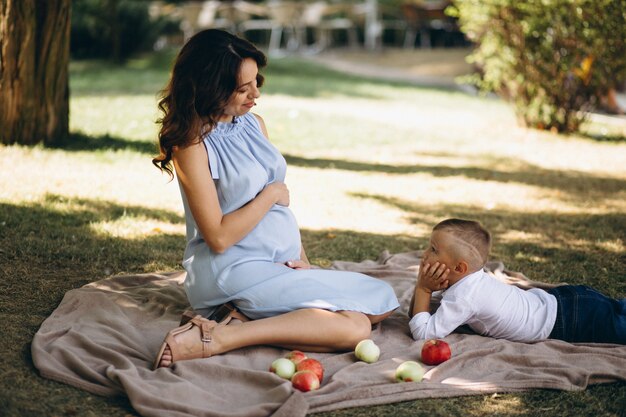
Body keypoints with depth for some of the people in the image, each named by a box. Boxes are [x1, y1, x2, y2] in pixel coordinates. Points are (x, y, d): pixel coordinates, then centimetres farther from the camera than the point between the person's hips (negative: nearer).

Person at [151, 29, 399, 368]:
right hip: (235, 269, -9)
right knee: (353, 327, -22)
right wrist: (271, 194, -9)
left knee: (382, 302, -4)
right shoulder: (192, 145, -13)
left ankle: (251, 317, -8)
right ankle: (216, 339, -22)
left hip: (284, 263, 9)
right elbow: (218, 237, -17)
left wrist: (302, 260, 2)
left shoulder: (254, 123, 11)